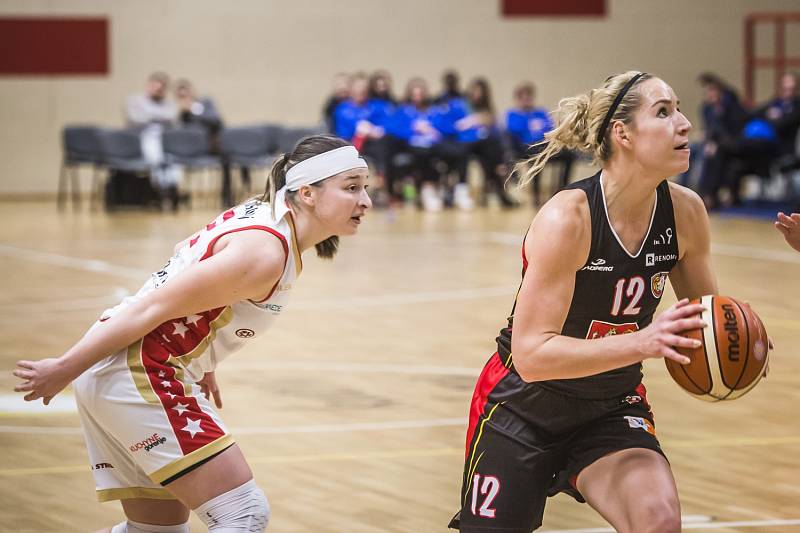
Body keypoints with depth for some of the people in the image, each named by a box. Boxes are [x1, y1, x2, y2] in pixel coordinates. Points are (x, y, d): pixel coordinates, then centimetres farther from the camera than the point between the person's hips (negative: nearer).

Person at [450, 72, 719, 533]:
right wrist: (640, 343, -40)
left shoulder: (686, 212, -11)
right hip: (523, 409, -3)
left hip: (612, 410, 3)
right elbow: (532, 355, -30)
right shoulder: (566, 219, -26)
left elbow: (706, 315, 7)